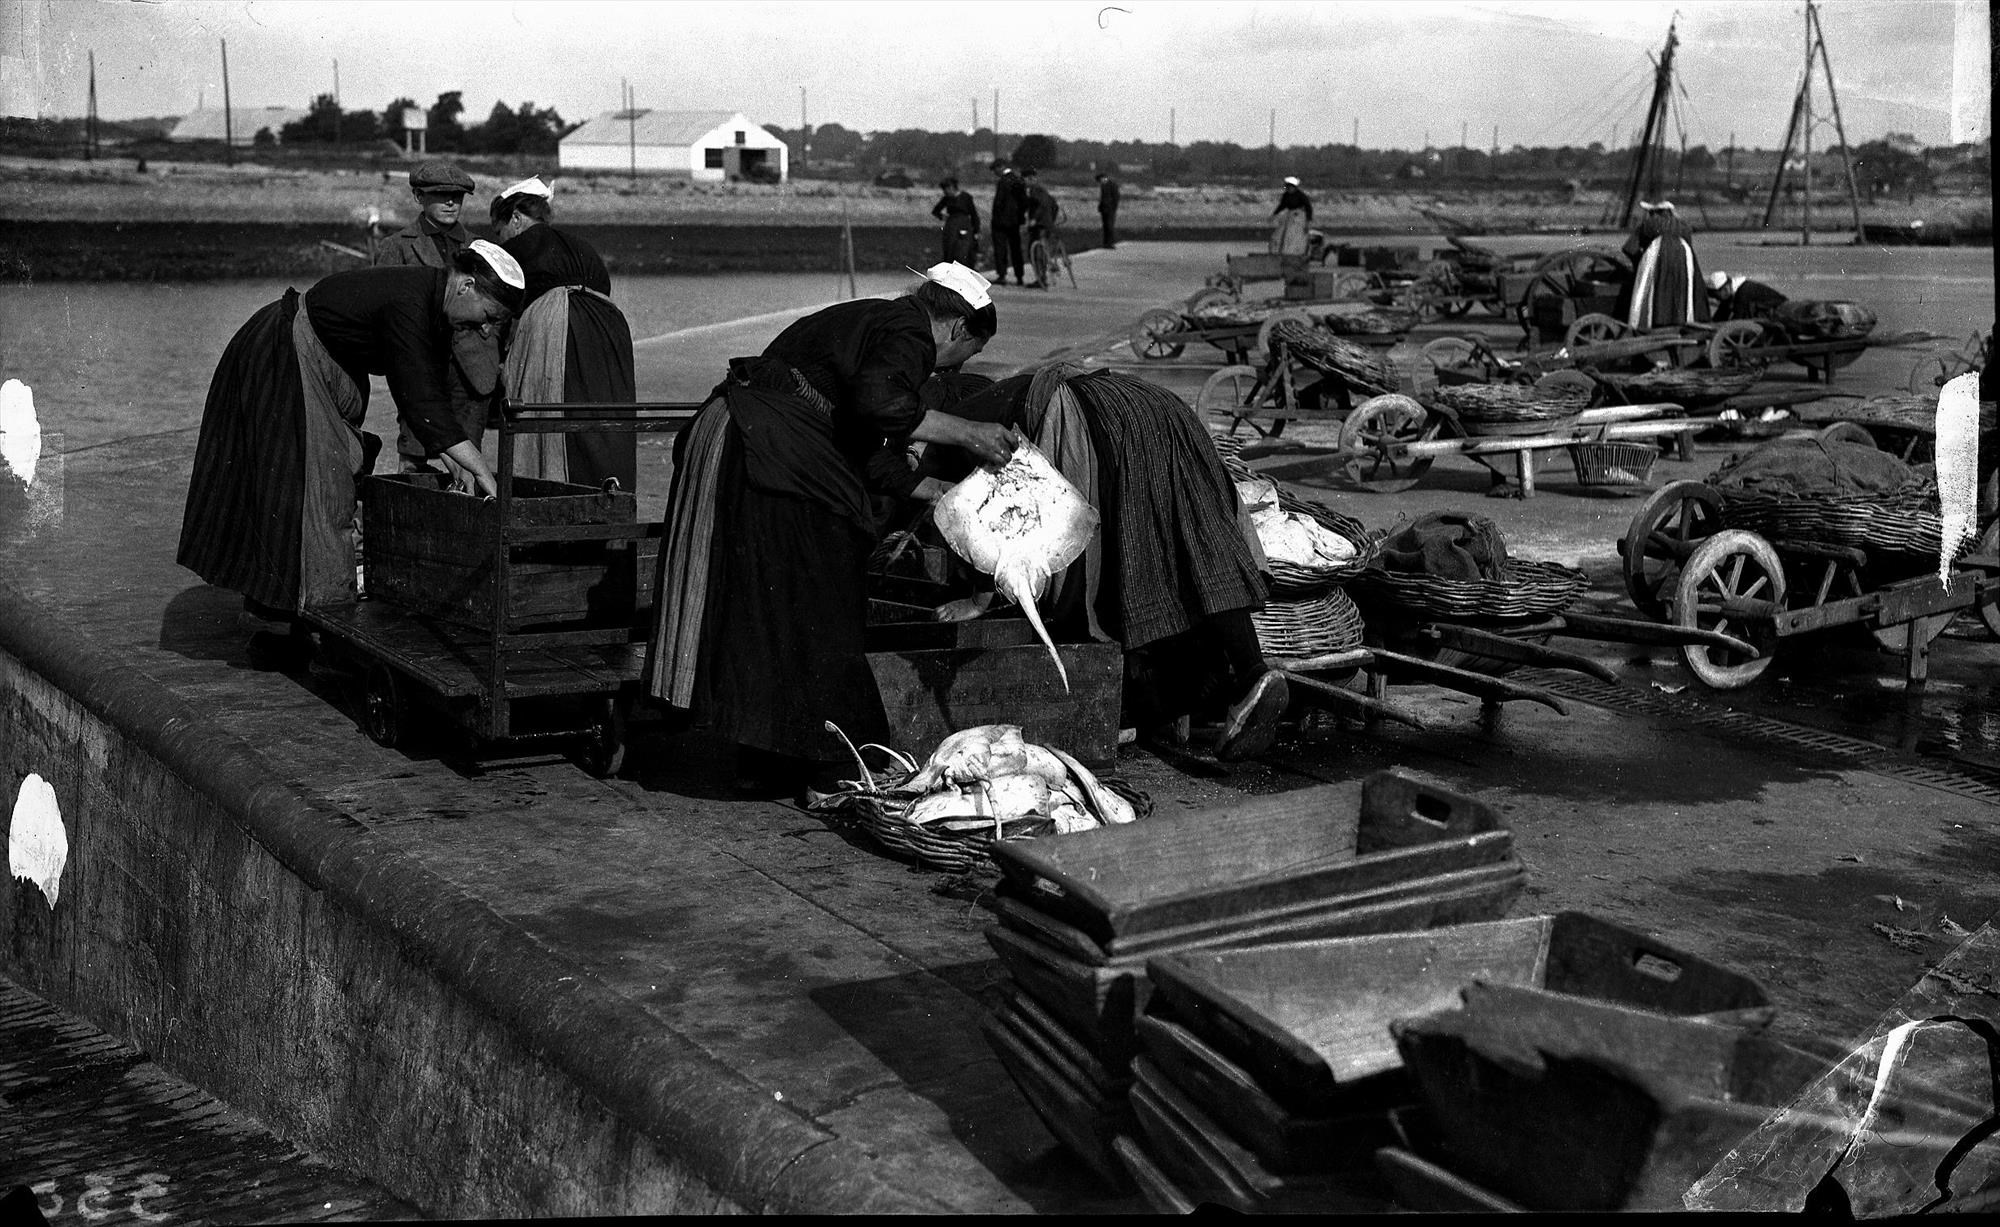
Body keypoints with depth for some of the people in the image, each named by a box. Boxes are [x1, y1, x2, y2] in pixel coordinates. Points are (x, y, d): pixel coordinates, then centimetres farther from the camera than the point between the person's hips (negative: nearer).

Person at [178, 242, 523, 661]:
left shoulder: (434, 305, -1)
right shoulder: (407, 304, -31)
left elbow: (430, 392, 4)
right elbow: (420, 402, -36)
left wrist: (453, 459, -7)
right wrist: (484, 475, -36)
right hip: (278, 360, -10)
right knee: (296, 485, -10)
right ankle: (282, 618, -5)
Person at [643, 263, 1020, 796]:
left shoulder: (869, 321, 25)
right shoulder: (908, 332, -5)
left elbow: (870, 452, 24)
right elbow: (877, 403, -25)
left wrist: (949, 494, 27)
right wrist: (965, 433, -14)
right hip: (772, 455, -10)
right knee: (813, 612, -2)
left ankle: (762, 762, 20)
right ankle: (833, 763, 5)